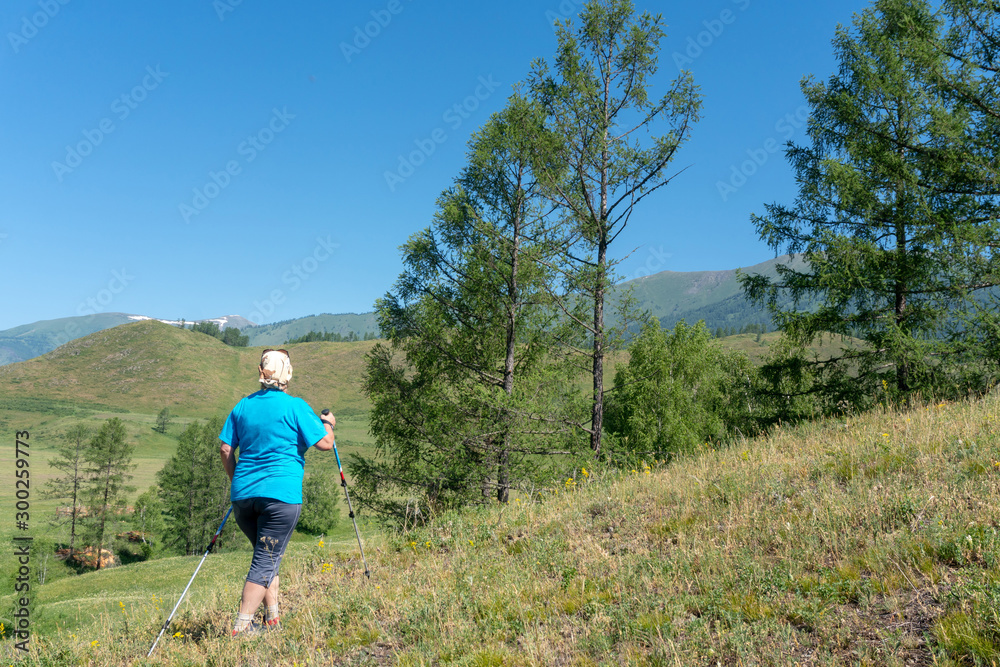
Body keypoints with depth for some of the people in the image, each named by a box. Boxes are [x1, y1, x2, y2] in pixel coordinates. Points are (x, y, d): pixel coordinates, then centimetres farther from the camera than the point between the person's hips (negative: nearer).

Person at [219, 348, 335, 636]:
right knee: (266, 561, 1)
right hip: (281, 494, -6)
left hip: (243, 494, 6)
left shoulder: (242, 406, 10)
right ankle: (241, 627, -1)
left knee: (266, 556, 20)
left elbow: (225, 449, 12)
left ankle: (272, 618, 23)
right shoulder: (295, 406, -6)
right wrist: (328, 424, 13)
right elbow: (325, 443, -7)